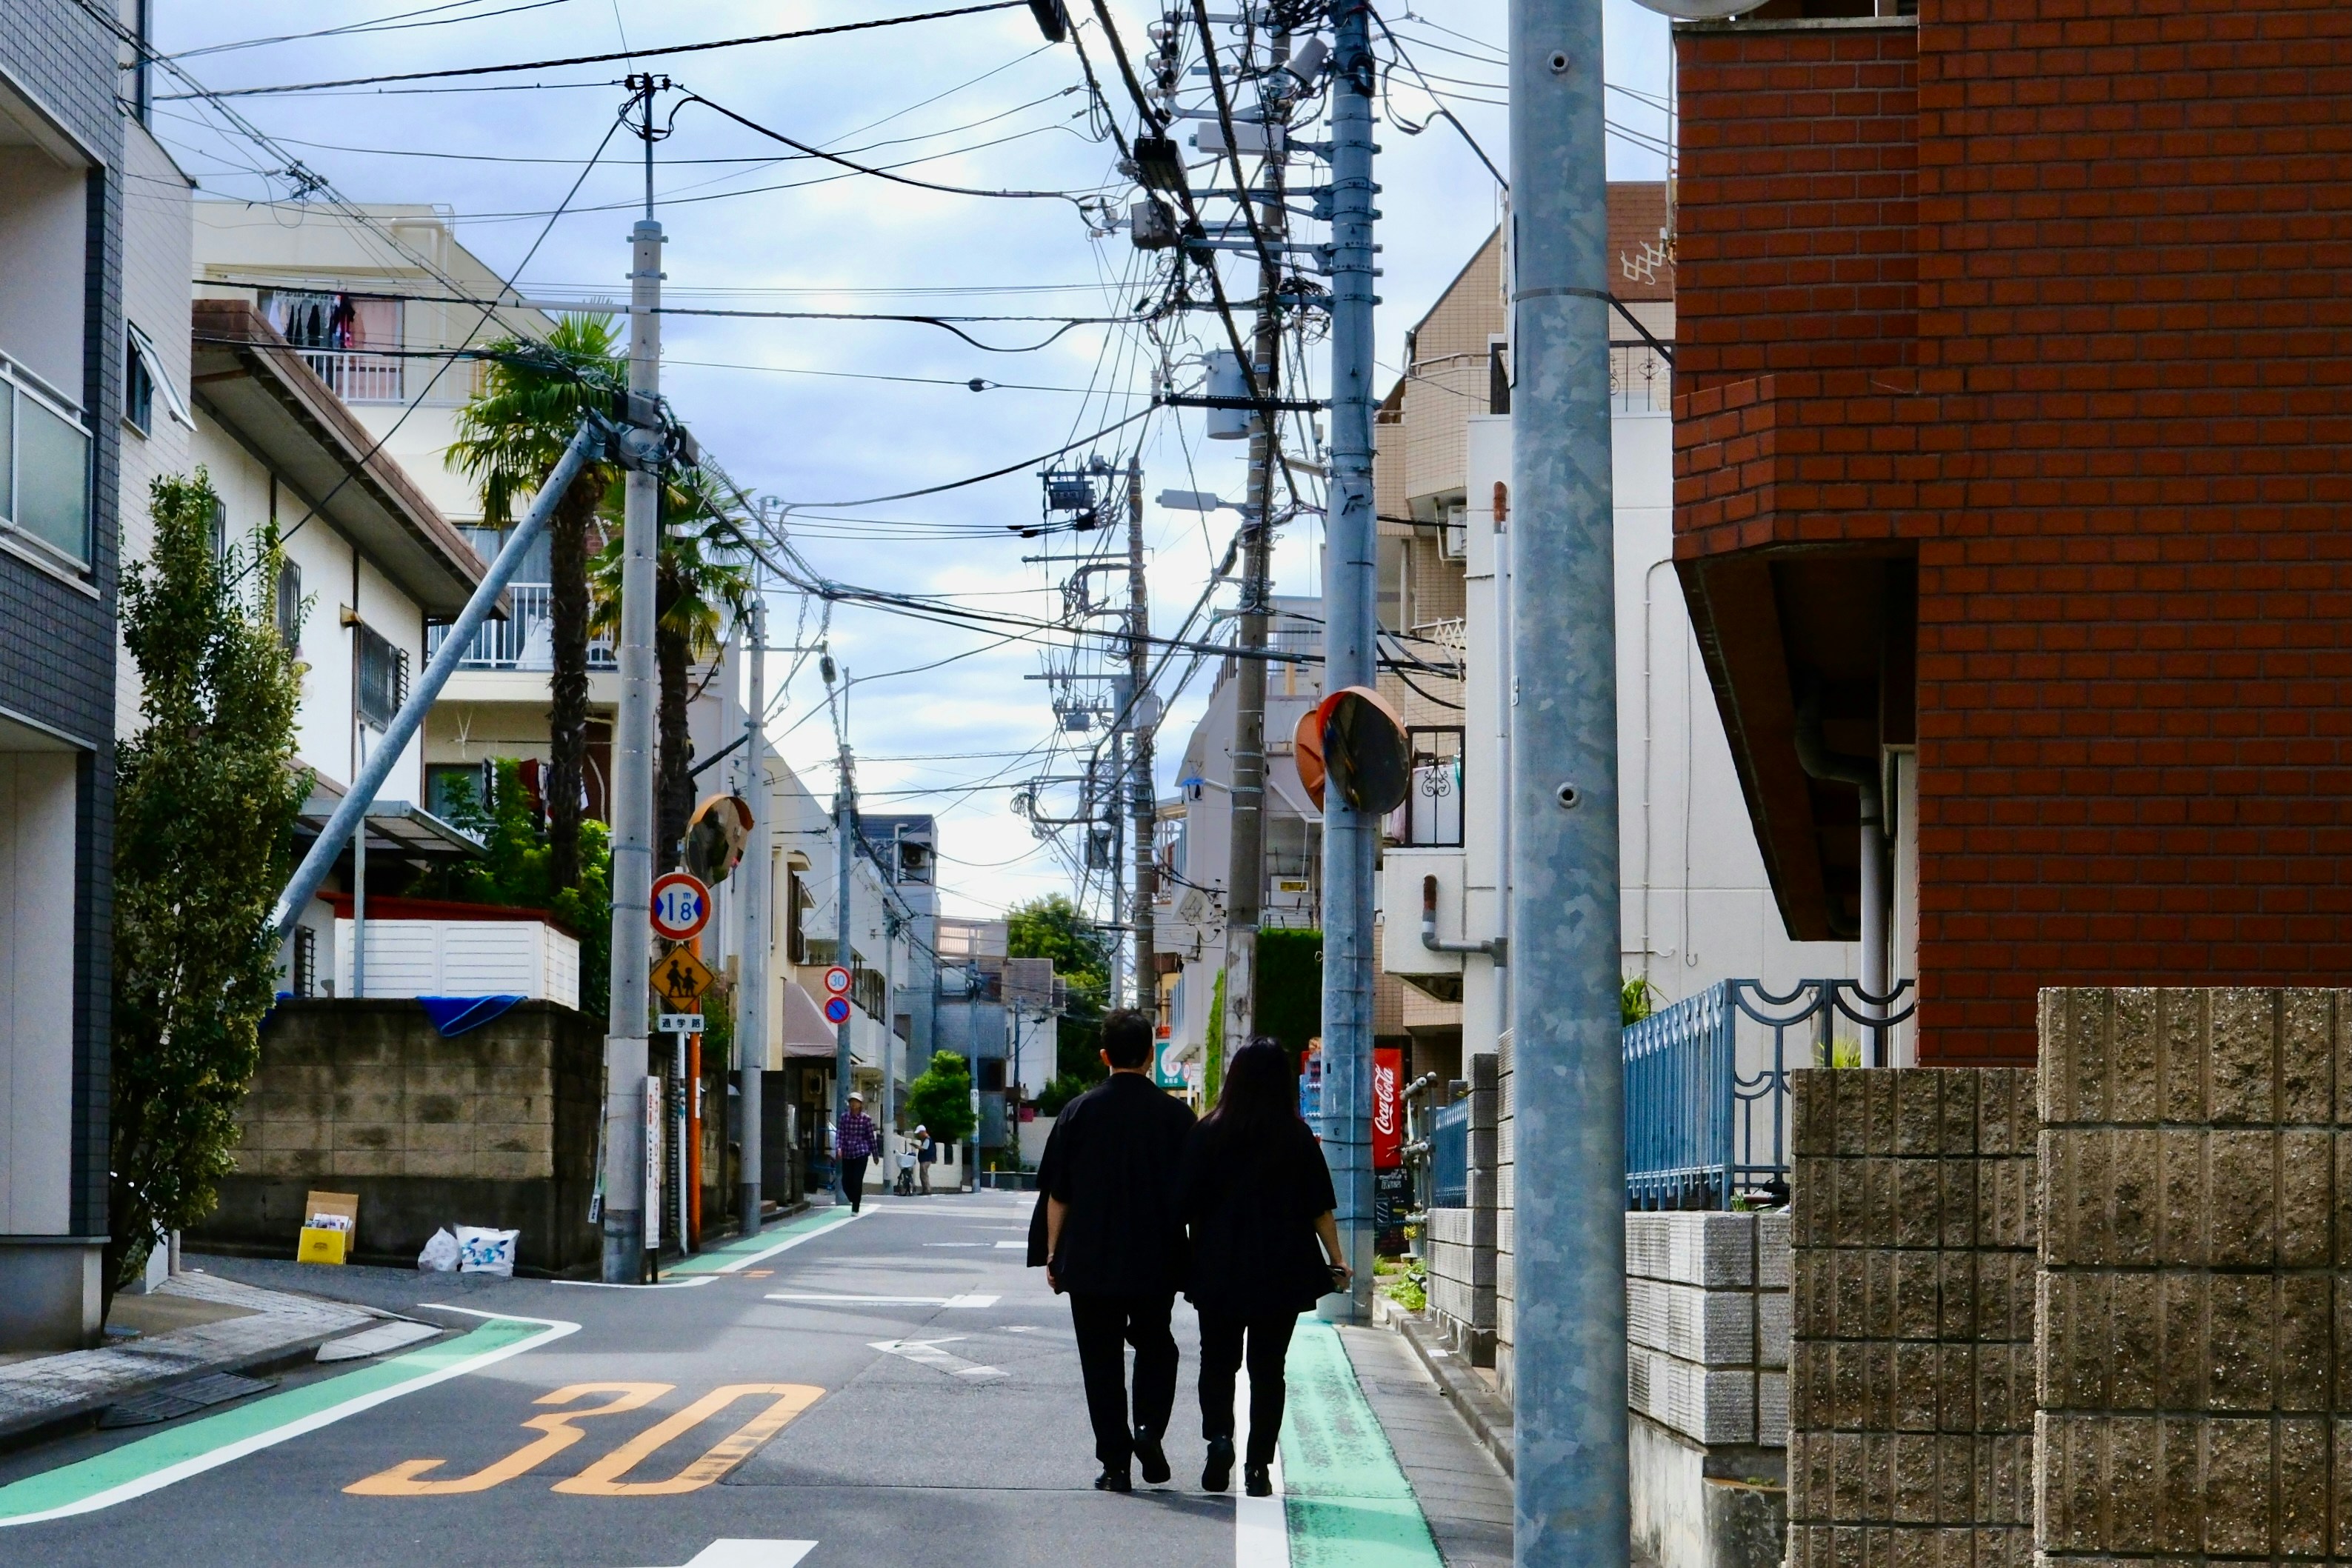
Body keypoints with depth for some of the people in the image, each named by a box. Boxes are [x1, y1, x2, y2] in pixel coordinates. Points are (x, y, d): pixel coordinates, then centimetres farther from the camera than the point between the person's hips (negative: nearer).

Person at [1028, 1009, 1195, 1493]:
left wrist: (1053, 1255, 8)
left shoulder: (1079, 1112, -3)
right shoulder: (1176, 1115, -4)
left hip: (1089, 1263, 0)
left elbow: (1056, 1194, 0)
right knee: (1155, 1345, 19)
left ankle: (1115, 1462, 3)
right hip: (1156, 1262, 0)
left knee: (1101, 1360, 7)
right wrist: (1191, 1257, 12)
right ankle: (1149, 1427, -3)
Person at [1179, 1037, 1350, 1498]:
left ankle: (1219, 1436, -11)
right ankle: (1258, 1465, 5)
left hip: (1219, 1270, 0)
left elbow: (1184, 1203, -4)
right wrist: (1336, 1259, 7)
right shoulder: (1297, 1137, -2)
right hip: (1282, 1273, 1)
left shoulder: (1208, 1134, -4)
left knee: (1218, 1361, 13)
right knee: (1268, 1367, 9)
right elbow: (1320, 1206, -2)